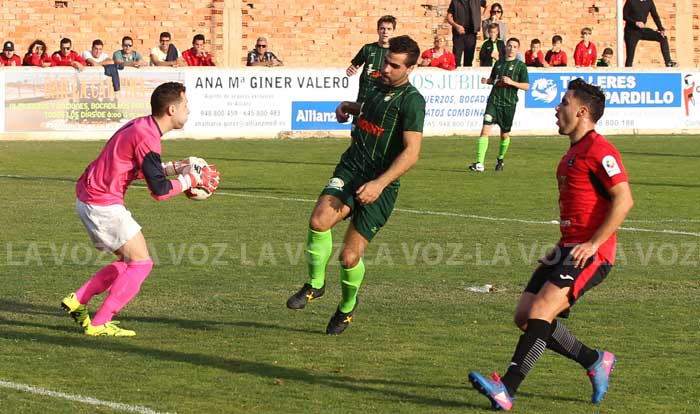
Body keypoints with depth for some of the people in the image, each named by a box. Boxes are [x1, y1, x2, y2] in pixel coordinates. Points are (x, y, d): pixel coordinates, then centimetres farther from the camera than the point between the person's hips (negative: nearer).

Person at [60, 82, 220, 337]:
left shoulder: (140, 127, 11)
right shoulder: (146, 138, -19)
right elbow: (160, 191, -19)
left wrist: (173, 167, 16)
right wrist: (191, 179, -6)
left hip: (88, 199, 10)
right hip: (103, 204, -10)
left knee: (130, 262, 17)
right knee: (141, 264, -4)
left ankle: (77, 301, 14)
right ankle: (99, 324, -4)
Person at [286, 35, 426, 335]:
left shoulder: (411, 100, -11)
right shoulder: (380, 87, 14)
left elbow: (411, 152, -19)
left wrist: (379, 183, -27)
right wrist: (352, 107, 20)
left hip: (379, 186, -5)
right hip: (349, 171, 5)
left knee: (349, 258, -7)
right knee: (319, 221, -26)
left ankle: (348, 306, 26)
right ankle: (315, 284, -3)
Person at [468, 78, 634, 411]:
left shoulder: (598, 150, -11)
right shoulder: (573, 153, 21)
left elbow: (624, 199, -19)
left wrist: (593, 244, -21)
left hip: (590, 254, -10)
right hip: (568, 248, 10)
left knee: (539, 312, -21)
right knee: (524, 316, 2)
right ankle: (594, 361, 15)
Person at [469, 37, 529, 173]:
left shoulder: (520, 66, 0)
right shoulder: (498, 63, 12)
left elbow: (526, 86, -4)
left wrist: (511, 82, -17)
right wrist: (487, 81, 3)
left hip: (509, 104, -2)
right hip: (494, 101, 2)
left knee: (505, 134, 10)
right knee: (485, 130, -13)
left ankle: (500, 159, 36)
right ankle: (479, 164, -17)